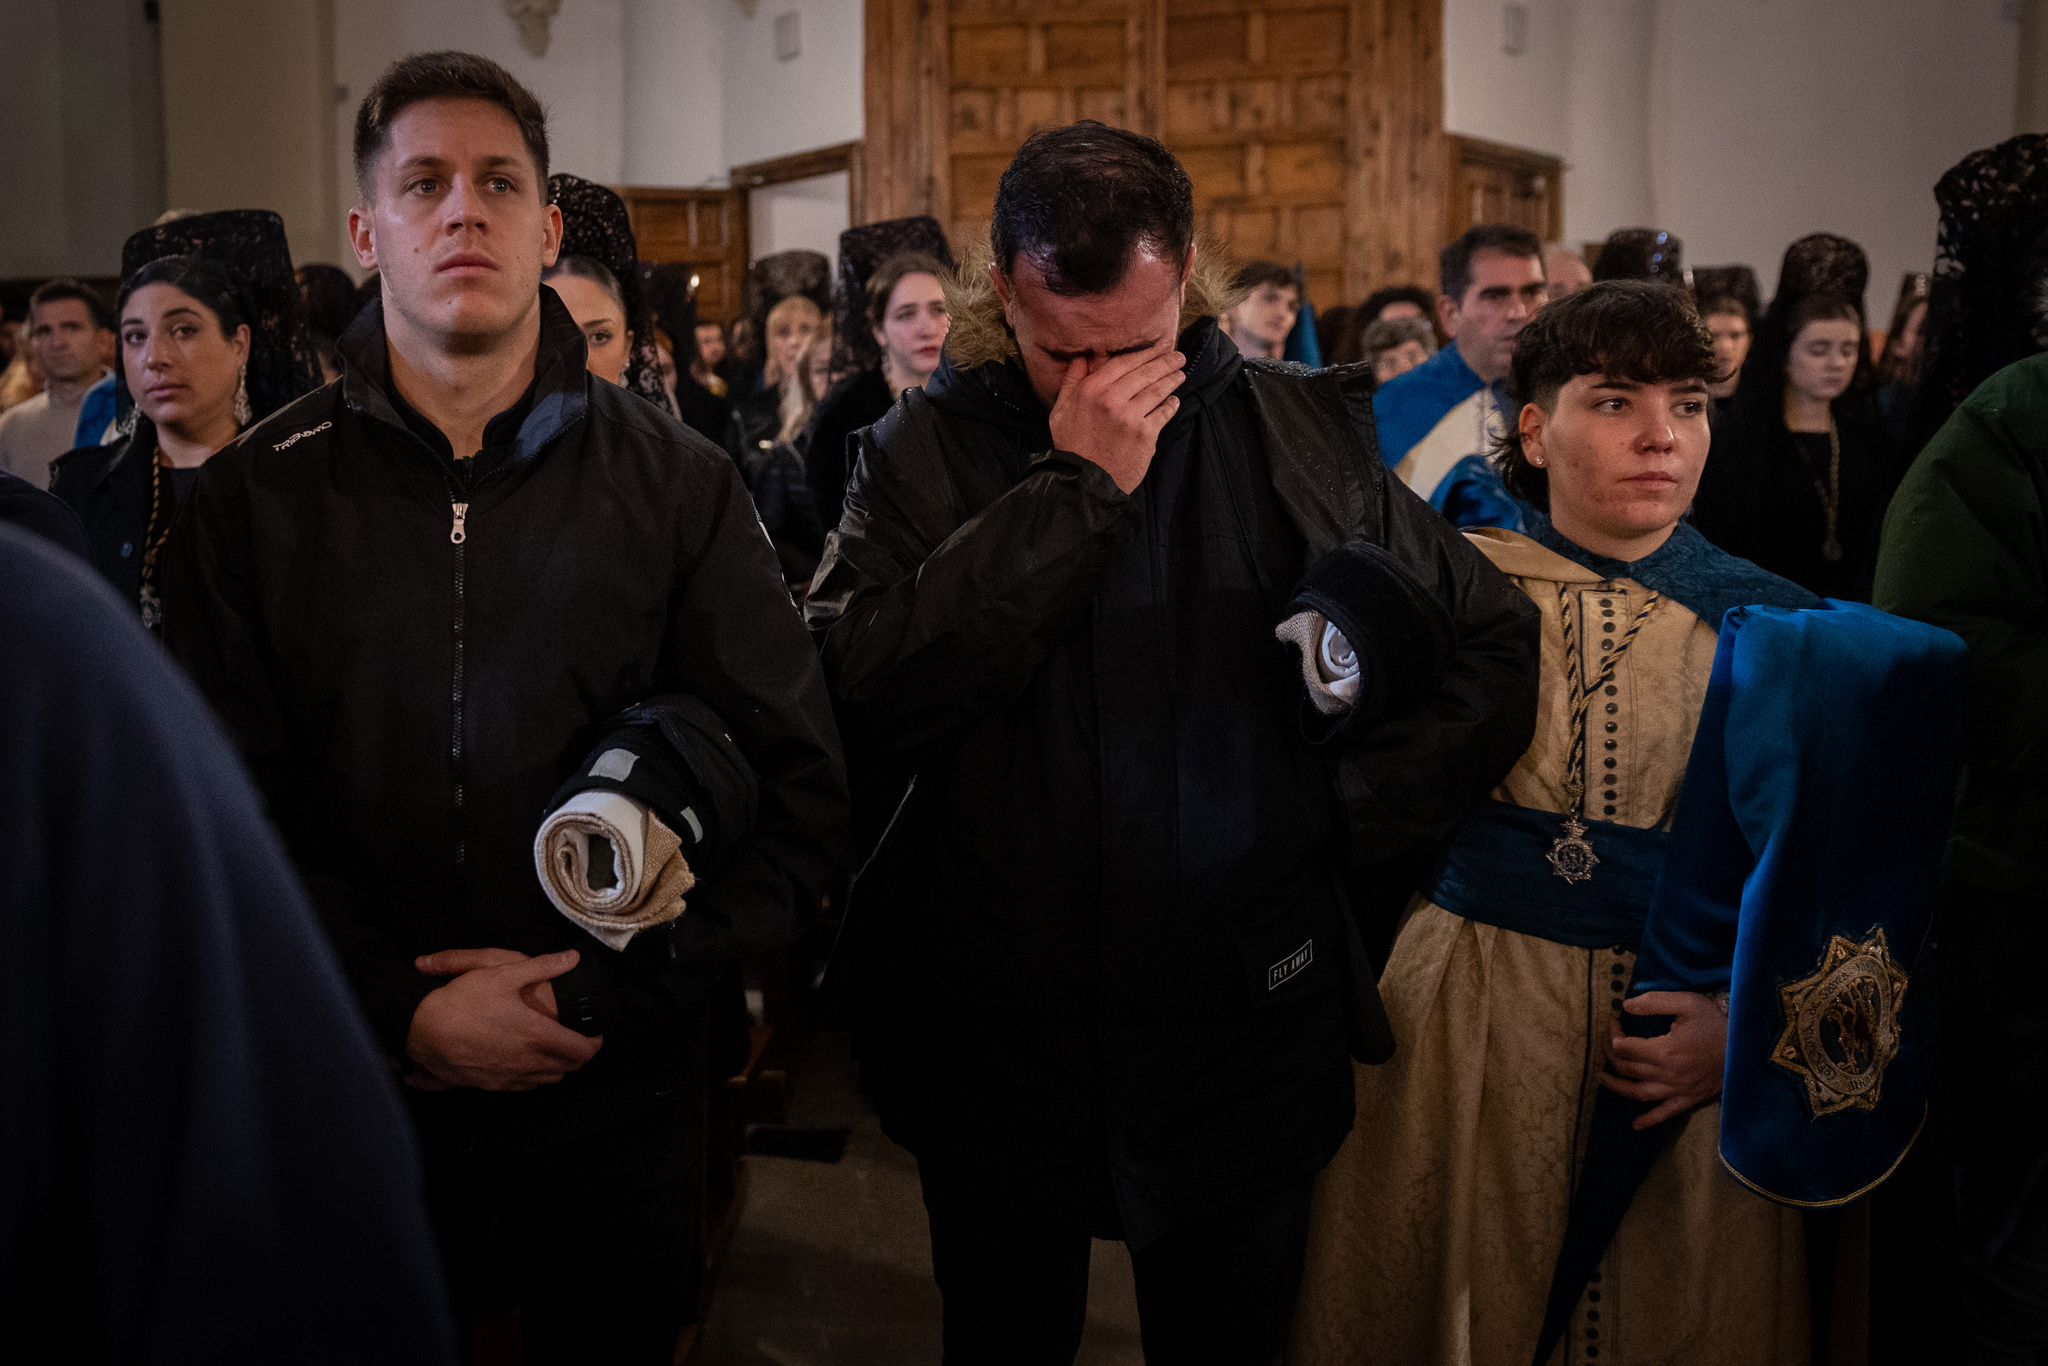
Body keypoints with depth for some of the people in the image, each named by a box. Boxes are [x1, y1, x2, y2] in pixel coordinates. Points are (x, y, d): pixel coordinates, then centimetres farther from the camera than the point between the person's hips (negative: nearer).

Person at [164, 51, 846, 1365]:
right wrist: (403, 1010, -15)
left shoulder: (678, 484, -2)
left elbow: (801, 790, -4)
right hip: (348, 1097, 0)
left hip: (613, 1094, 0)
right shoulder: (258, 497, -1)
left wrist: (605, 991, -12)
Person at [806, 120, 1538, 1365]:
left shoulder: (1301, 436, -2)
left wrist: (1352, 807, -4)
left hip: (1247, 1039, 1)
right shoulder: (926, 449, -5)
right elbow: (867, 695, -21)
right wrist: (1073, 487, -21)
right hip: (995, 1042, 0)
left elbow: (1494, 648, 5)